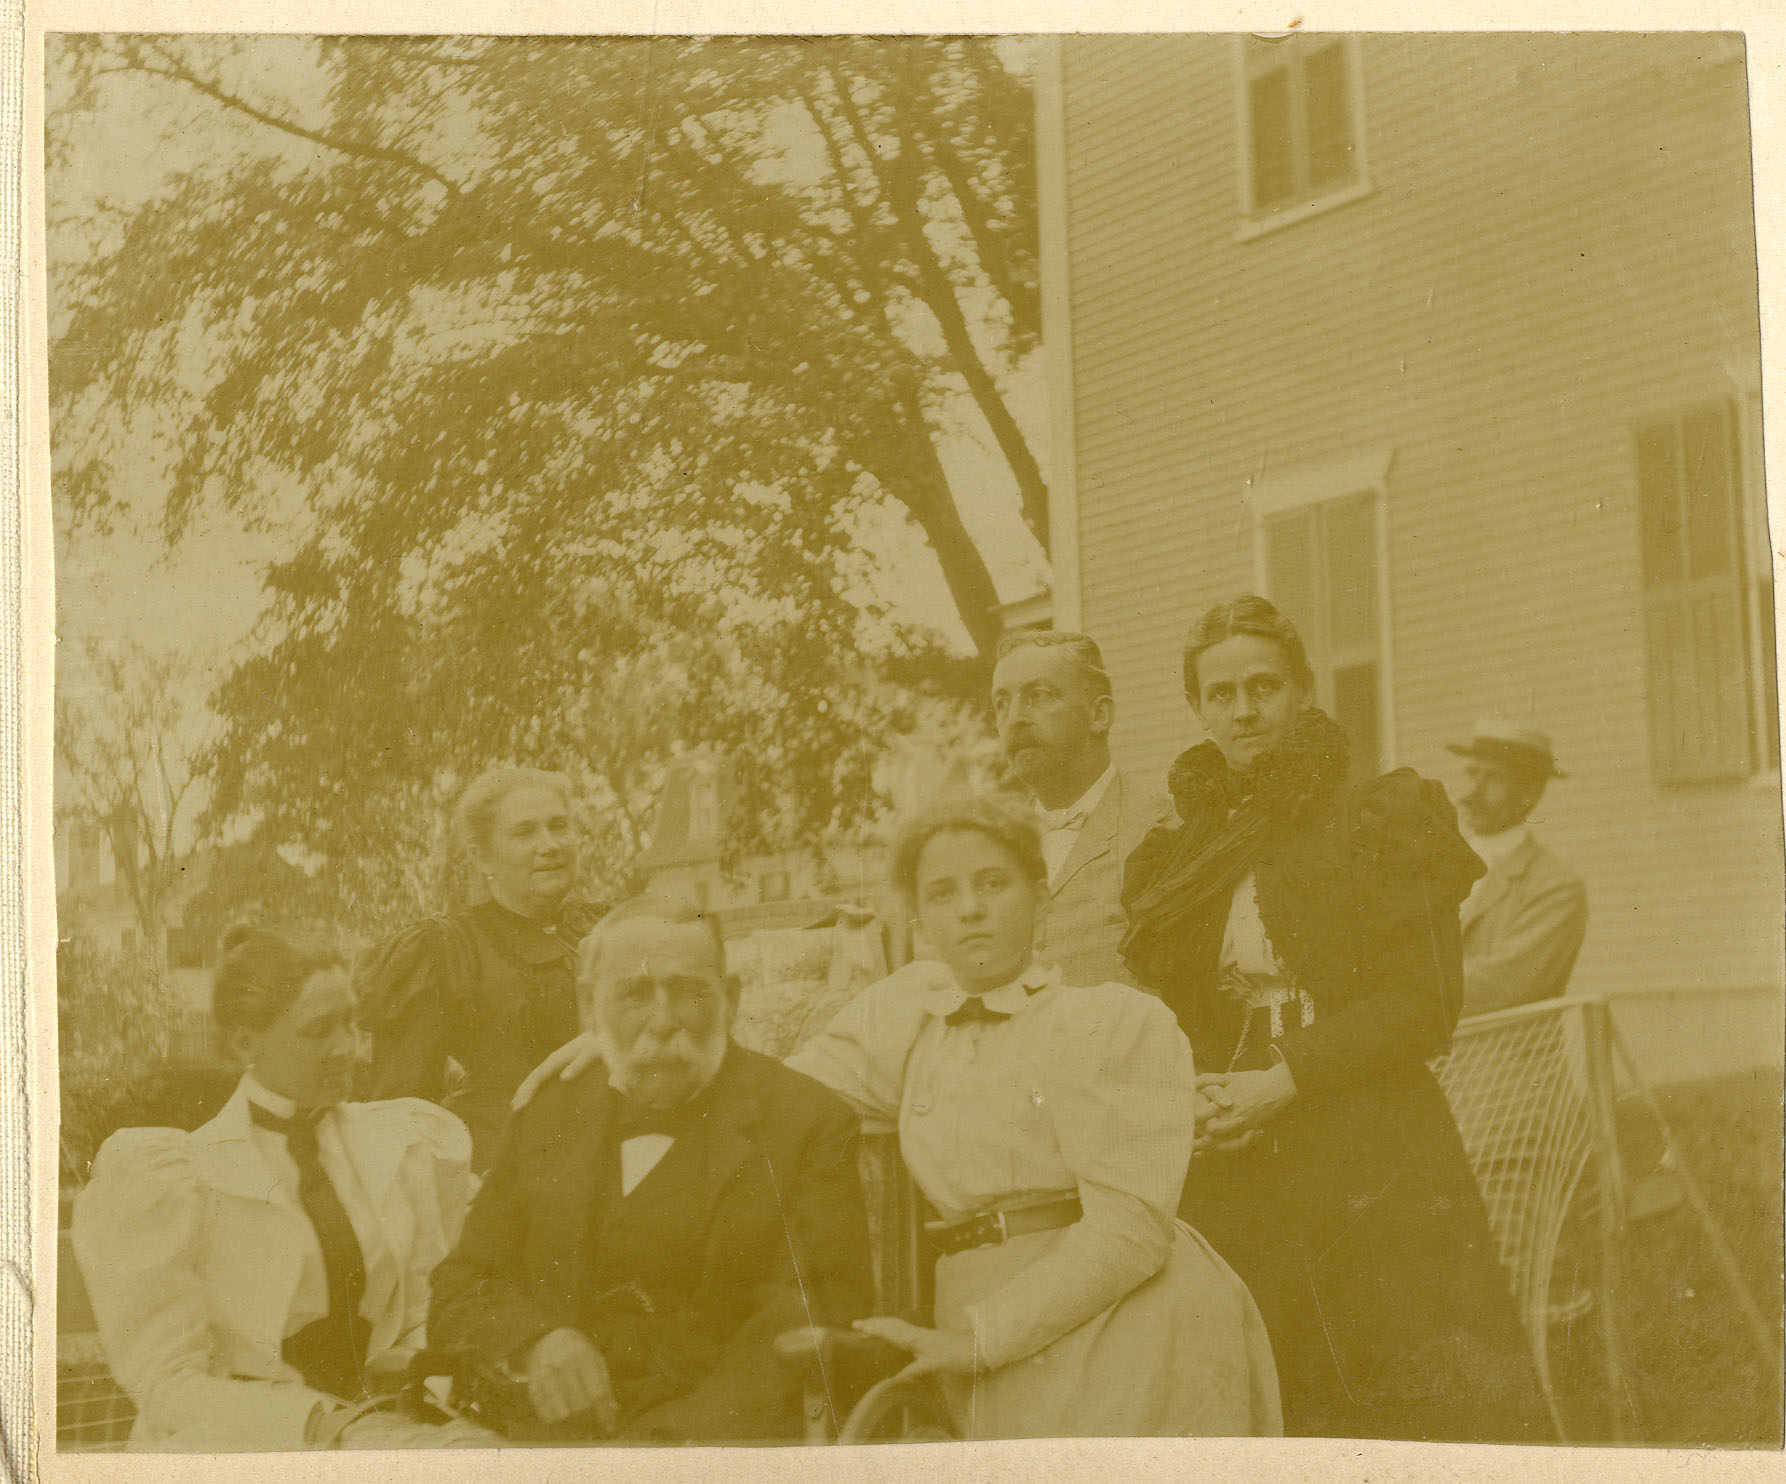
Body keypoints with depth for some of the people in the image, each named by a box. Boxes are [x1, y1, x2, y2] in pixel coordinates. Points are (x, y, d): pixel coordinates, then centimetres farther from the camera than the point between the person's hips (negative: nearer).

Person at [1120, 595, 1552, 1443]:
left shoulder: (1383, 821, 4)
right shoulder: (1171, 860, 15)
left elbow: (1428, 1003, -5)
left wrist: (1287, 1079, -13)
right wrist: (1189, 1103, -7)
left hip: (1379, 1179, -3)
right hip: (1234, 1195, 3)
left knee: (1459, 1405, -8)